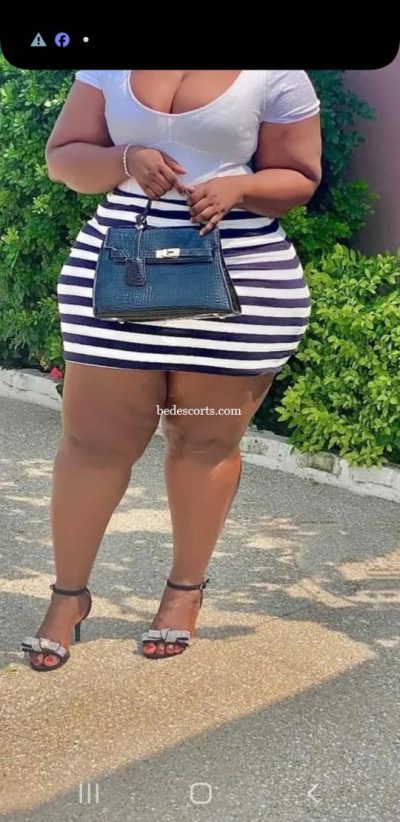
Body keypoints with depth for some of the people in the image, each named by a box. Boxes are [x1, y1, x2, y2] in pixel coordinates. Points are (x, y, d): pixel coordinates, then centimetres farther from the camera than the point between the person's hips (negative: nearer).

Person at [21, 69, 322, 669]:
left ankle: (186, 588, 26)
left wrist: (237, 187, -16)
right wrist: (127, 161, -12)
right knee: (95, 438, 2)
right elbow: (63, 157, 8)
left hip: (242, 278, -1)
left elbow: (299, 178, 4)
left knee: (207, 439, 7)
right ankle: (68, 593, 19)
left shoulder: (276, 74, 0)